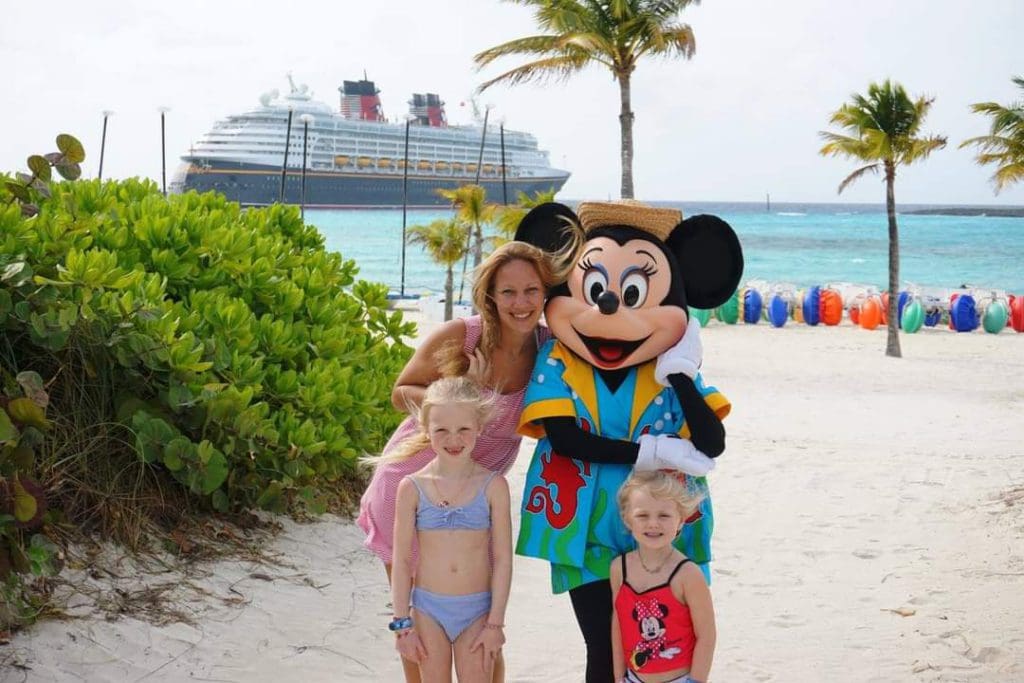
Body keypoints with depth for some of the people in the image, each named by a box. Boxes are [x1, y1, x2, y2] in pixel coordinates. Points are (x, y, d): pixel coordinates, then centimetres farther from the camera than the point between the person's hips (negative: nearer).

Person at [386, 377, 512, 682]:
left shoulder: (493, 486, -6)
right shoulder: (412, 488, -5)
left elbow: (502, 558, -4)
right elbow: (401, 559, 0)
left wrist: (495, 622, -5)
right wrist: (402, 623, -1)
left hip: (477, 610, -1)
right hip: (428, 609, 1)